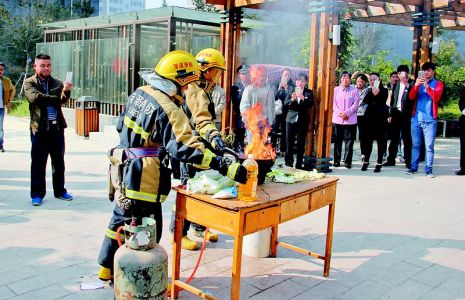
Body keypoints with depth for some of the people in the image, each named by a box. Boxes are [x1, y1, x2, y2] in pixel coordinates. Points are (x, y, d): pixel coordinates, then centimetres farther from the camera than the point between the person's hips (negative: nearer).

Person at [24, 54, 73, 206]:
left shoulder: (57, 83, 9)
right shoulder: (29, 82, 3)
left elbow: (63, 99, -9)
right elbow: (35, 97, -15)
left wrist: (66, 90, -31)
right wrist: (55, 99, -10)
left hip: (57, 127, 3)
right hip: (39, 127, -3)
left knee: (59, 161, 11)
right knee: (38, 163, 3)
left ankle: (60, 191, 23)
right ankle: (37, 194, 12)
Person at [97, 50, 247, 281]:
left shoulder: (139, 93, 4)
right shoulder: (167, 109, -22)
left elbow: (122, 126, 15)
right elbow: (186, 148, -31)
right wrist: (227, 167, -34)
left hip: (124, 169, 10)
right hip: (142, 178, -10)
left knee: (121, 219, 24)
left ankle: (108, 269, 40)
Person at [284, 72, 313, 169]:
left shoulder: (309, 92, 5)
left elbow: (311, 104, -10)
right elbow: (285, 104, -2)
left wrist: (303, 98, -27)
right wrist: (292, 99, -21)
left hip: (303, 121, -1)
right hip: (291, 120, 1)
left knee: (301, 143, 1)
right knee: (289, 143, 2)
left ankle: (299, 164, 8)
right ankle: (288, 163, 12)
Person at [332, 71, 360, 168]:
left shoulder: (354, 90, 3)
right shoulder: (336, 89, 10)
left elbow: (355, 104, -3)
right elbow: (333, 103, 3)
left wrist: (346, 113, -14)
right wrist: (339, 113, -11)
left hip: (350, 120, -2)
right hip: (337, 119, 2)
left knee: (349, 142, -1)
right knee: (337, 141, 6)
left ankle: (348, 161, 4)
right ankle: (337, 161, 13)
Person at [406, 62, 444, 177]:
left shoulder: (438, 83, 6)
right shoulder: (419, 82, 14)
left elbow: (436, 97, -11)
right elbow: (411, 97, 2)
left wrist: (426, 86, -20)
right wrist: (416, 85, -14)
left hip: (430, 120, -3)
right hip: (416, 119, 3)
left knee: (429, 146, -4)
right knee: (415, 145, 5)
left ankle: (428, 169, -3)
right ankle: (413, 167, 9)